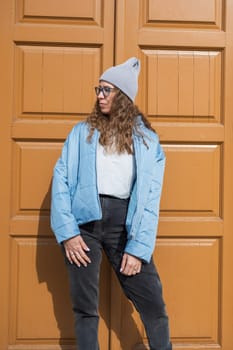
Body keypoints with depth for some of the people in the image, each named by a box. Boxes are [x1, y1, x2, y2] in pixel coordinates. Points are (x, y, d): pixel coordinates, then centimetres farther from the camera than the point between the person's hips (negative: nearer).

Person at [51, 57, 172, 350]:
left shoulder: (147, 139, 8)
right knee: (84, 305, 6)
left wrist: (138, 247, -9)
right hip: (85, 219, 1)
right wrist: (67, 231, -10)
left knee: (152, 302, -1)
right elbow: (61, 179, 1)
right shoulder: (82, 131, 9)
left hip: (124, 221, 0)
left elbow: (150, 197, 1)